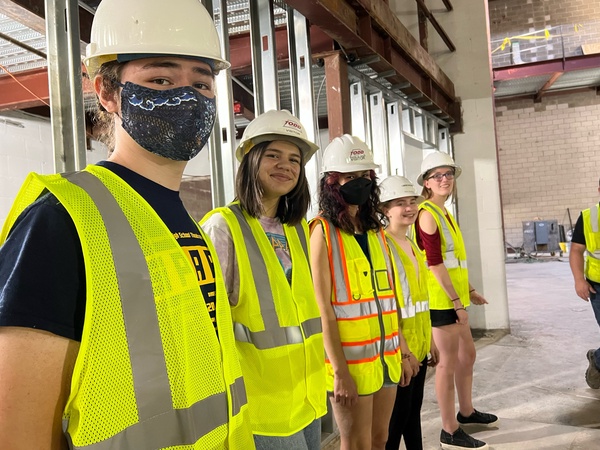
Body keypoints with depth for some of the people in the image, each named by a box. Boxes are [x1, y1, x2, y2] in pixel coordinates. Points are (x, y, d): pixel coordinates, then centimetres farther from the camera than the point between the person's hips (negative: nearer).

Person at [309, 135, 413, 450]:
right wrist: (339, 370, -18)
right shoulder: (323, 231, -11)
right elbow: (323, 308, -15)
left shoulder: (376, 231, 10)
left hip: (385, 356, 6)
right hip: (350, 359, -6)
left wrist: (401, 351, 13)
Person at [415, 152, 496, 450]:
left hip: (454, 295, 10)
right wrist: (456, 300, -19)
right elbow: (434, 263, -19)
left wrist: (469, 291, 20)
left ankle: (466, 412, 37)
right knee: (449, 362, -3)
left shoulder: (443, 213, 15)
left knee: (467, 354, 20)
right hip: (441, 298, -10)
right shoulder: (428, 214, -13)